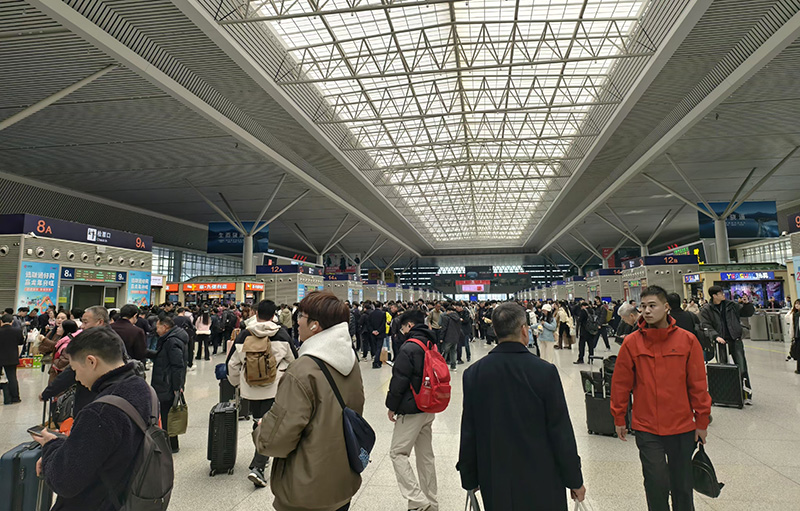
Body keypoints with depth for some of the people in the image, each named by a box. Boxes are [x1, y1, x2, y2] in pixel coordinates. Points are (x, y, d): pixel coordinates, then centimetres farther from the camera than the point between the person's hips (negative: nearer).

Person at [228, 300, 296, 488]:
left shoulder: (244, 335, -3)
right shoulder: (282, 335, -7)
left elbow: (232, 363, 4)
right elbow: (293, 362, 2)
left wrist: (237, 383, 21)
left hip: (250, 389, 3)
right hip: (274, 389, -3)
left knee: (258, 423, 22)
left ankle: (261, 457, 38)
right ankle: (257, 467, -7)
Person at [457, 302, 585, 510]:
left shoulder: (474, 373, -8)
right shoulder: (545, 371, -16)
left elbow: (468, 433, -2)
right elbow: (561, 431, -10)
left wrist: (469, 478, 10)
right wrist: (574, 480, 3)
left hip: (495, 483, 2)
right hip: (541, 481, -2)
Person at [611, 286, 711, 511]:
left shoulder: (687, 340, -5)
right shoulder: (631, 342, -6)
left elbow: (698, 384, 1)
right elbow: (620, 384, 0)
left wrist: (702, 421, 3)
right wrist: (619, 419, 4)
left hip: (682, 426, 1)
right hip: (646, 427, -1)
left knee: (682, 486, 16)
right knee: (657, 483, 1)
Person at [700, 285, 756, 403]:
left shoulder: (731, 305, 8)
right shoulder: (706, 309, -1)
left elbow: (748, 313, 17)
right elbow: (706, 326, -7)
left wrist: (747, 303, -2)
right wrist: (716, 336, -20)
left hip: (735, 340, 2)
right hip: (720, 342, -1)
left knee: (742, 369, -1)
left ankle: (747, 395, 9)